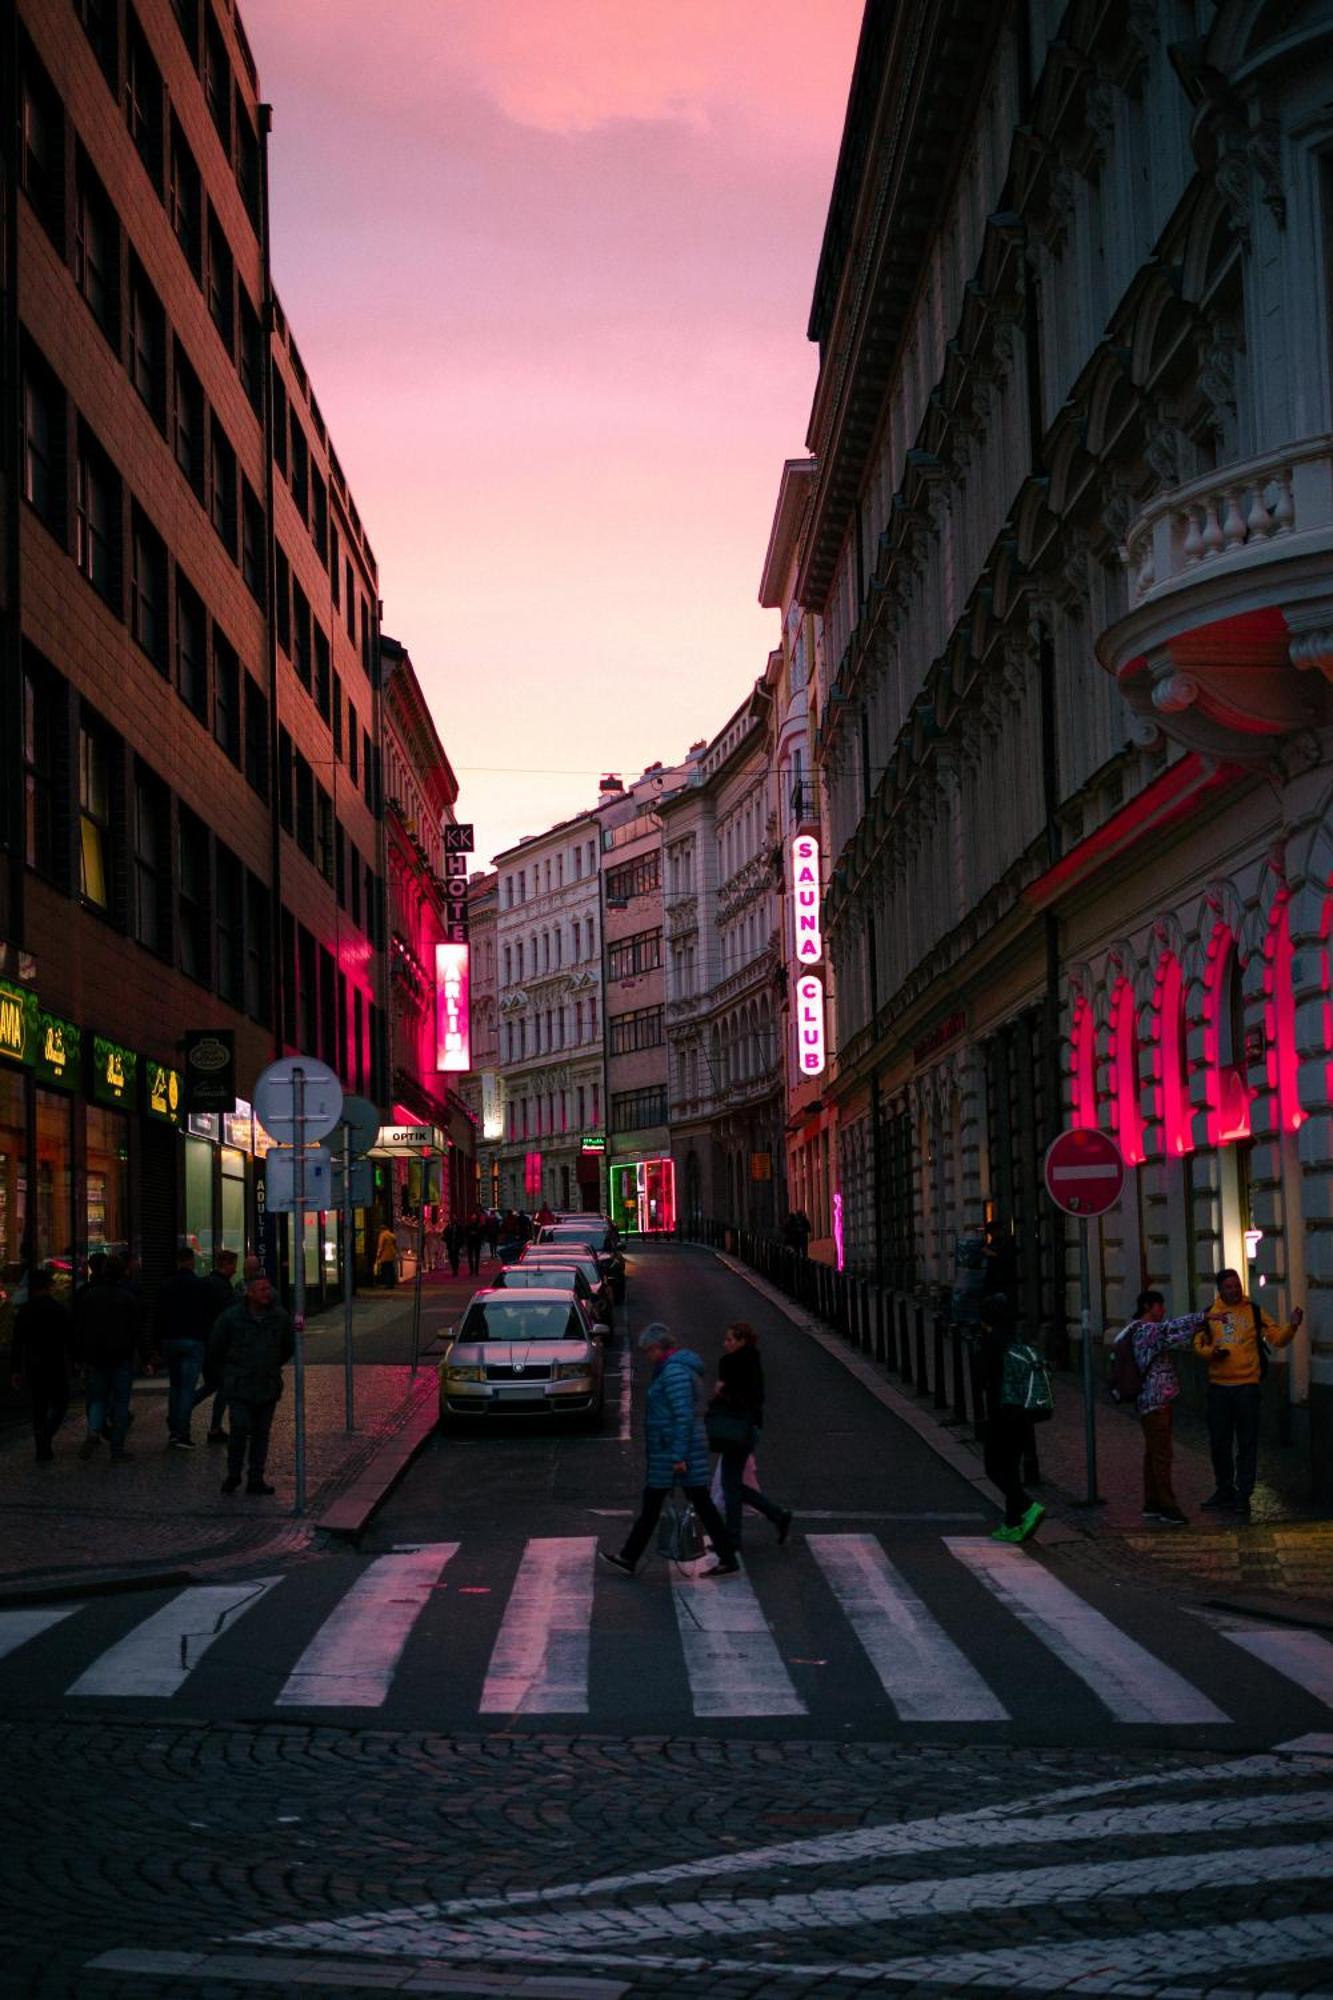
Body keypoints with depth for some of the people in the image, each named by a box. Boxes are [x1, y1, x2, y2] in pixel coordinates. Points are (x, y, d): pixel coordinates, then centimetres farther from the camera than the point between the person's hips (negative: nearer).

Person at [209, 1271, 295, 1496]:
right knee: (239, 1429, -12)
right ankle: (233, 1474, 5)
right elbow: (215, 1348, 7)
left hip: (268, 1387, 3)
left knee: (261, 1433, 4)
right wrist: (227, 1374, 15)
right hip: (240, 1387, -3)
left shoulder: (280, 1317, 2)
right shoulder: (232, 1317, -7)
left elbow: (288, 1348, 20)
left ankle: (256, 1480, 11)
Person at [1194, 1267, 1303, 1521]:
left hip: (1247, 1385, -3)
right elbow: (1199, 1343, 10)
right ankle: (1225, 1489, 28)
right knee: (1219, 1440, 11)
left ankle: (1243, 1497, 5)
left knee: (1247, 1443, 0)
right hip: (1218, 1386, 3)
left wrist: (1292, 1327, -25)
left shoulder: (1254, 1311, -1)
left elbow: (1277, 1338, -7)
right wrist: (1211, 1352, -11)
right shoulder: (1210, 1313, 5)